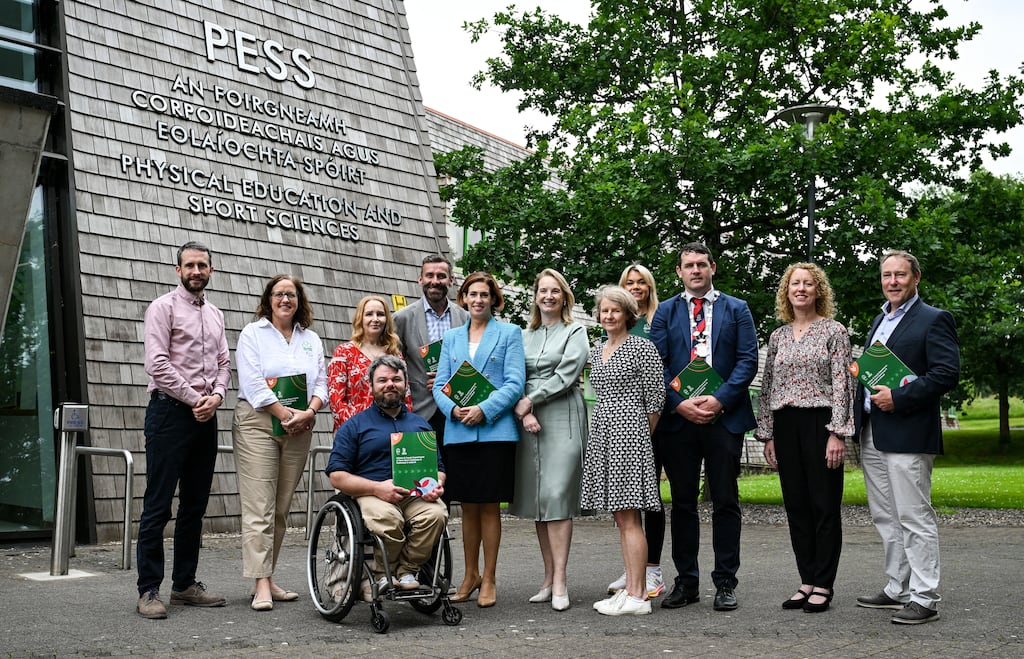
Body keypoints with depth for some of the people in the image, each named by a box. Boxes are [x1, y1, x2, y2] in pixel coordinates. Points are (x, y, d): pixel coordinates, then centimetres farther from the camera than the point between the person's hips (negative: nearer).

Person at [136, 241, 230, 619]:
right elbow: (157, 364, -11)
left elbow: (223, 363, 15)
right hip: (170, 412, -7)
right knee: (158, 505, -6)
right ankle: (149, 591, -3)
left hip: (206, 416, 7)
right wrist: (194, 399, -12)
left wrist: (216, 395, -5)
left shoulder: (215, 315, 18)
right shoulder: (164, 307, -2)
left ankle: (185, 584, 18)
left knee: (195, 505, 10)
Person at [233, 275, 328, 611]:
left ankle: (267, 578, 13)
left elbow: (321, 383, 10)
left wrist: (308, 413, -9)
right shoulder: (252, 333, 4)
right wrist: (286, 414, -14)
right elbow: (252, 383, -7)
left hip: (299, 429, 5)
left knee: (282, 508, 6)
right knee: (259, 507, -9)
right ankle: (261, 585, -10)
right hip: (258, 423, -4)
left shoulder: (311, 339, 17)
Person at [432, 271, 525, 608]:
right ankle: (470, 575, 20)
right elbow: (440, 384, 10)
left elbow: (515, 383, -5)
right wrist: (453, 409, -10)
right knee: (468, 506, 9)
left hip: (495, 430, -3)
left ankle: (489, 580, 9)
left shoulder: (509, 333, 4)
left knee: (489, 505, 0)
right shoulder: (451, 337, 15)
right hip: (458, 431, 3)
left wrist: (484, 409, -16)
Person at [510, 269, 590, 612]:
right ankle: (549, 578, 10)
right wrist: (523, 412, -6)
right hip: (528, 420, 5)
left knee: (556, 497, -12)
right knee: (536, 500, 4)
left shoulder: (575, 332, 6)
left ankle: (559, 582, -12)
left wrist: (529, 400, -8)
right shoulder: (526, 335, 18)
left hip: (562, 419, -5)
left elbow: (565, 376, -6)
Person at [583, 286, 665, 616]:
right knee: (620, 517, 9)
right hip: (601, 432, 8)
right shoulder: (597, 352, 16)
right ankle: (631, 587, 13)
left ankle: (637, 596, -6)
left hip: (629, 431, -8)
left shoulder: (642, 348, -6)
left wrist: (641, 435, 2)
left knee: (629, 517, -9)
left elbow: (655, 399, -6)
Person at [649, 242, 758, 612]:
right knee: (682, 502, 7)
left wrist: (719, 399, -13)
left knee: (725, 502, 3)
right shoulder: (666, 312, 10)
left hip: (724, 416, -1)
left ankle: (725, 583, 10)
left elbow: (748, 360, -1)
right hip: (678, 418, 1)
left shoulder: (737, 310, 8)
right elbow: (656, 364, 3)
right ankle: (686, 582, 15)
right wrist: (679, 403, -11)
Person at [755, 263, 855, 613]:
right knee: (796, 506, 8)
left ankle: (823, 585, 7)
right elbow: (767, 387, 14)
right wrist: (767, 434, 9)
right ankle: (807, 582, 16)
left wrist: (837, 433, -14)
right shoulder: (777, 337, 12)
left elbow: (842, 384, -7)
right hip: (785, 427, 5)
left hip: (820, 423, -5)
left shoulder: (834, 331, -1)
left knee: (825, 506, -1)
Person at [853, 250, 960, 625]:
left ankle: (924, 599, 0)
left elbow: (947, 373, -15)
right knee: (885, 519, 13)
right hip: (872, 435, 8)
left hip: (907, 435, -8)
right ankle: (898, 589, 23)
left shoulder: (934, 320, -5)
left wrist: (898, 397, -18)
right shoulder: (880, 321, 20)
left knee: (915, 519, -5)